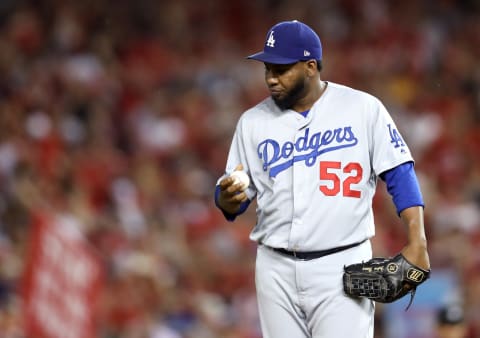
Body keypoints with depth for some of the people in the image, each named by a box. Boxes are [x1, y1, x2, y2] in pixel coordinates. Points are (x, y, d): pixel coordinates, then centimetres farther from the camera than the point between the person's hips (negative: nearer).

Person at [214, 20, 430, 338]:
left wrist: (417, 241, -14)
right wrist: (228, 198, -15)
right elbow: (233, 202, 10)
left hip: (343, 267, -4)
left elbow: (399, 174, -3)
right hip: (277, 270, 4)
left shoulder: (363, 108, -1)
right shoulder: (253, 121, 8)